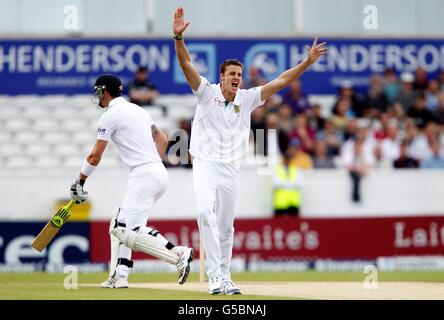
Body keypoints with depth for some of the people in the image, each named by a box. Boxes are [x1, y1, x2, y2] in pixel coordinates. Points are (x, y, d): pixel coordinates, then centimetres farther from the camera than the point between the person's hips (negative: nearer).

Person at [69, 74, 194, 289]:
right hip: (159, 173, 10)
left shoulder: (110, 116, -5)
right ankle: (119, 277, 10)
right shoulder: (137, 110, 21)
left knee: (128, 231, -16)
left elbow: (95, 156, -5)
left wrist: (80, 182, 6)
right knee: (119, 224, 16)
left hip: (143, 175, -10)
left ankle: (179, 254, -25)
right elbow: (162, 140, 25)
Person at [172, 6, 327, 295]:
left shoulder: (247, 99, 7)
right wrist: (179, 37, -26)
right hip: (205, 166, -3)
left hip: (230, 171, 3)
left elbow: (280, 81, 5)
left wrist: (308, 62, -2)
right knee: (205, 213, -24)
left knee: (225, 227, 6)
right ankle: (215, 276, -26)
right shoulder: (207, 93, 0)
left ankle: (224, 278, 18)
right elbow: (186, 64, -11)